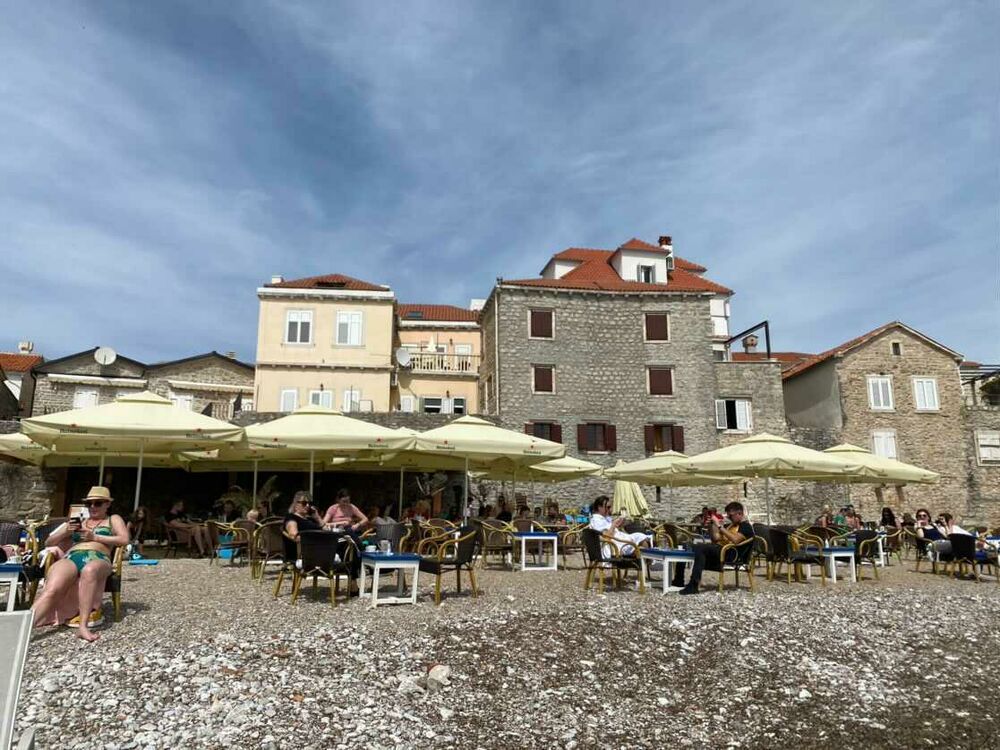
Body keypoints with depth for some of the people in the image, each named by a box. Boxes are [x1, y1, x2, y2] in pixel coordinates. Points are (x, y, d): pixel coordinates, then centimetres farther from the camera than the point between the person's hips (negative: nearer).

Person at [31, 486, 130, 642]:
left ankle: (84, 626, -48)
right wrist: (66, 531, 8)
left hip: (98, 558, -4)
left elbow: (124, 540, 3)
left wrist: (95, 537, -2)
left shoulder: (113, 519, 21)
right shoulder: (77, 521, 32)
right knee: (51, 589, -32)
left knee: (89, 571, -44)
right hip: (72, 557, 4)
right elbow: (50, 541, 30)